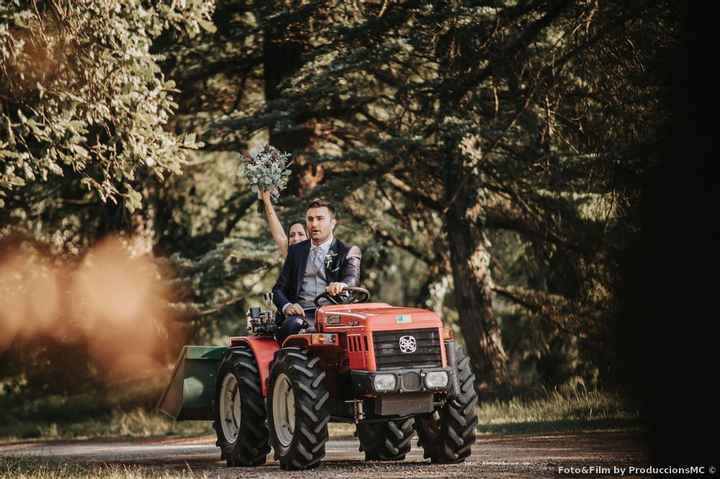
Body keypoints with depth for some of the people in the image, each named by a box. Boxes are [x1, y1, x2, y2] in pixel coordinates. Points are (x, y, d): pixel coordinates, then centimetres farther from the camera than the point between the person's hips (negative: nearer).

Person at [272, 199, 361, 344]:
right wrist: (286, 306, -6)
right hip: (301, 313, 2)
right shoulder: (296, 251, 23)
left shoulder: (349, 252, 14)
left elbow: (352, 278, -7)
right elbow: (279, 289, 19)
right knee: (291, 326, -34)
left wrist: (342, 285, -33)